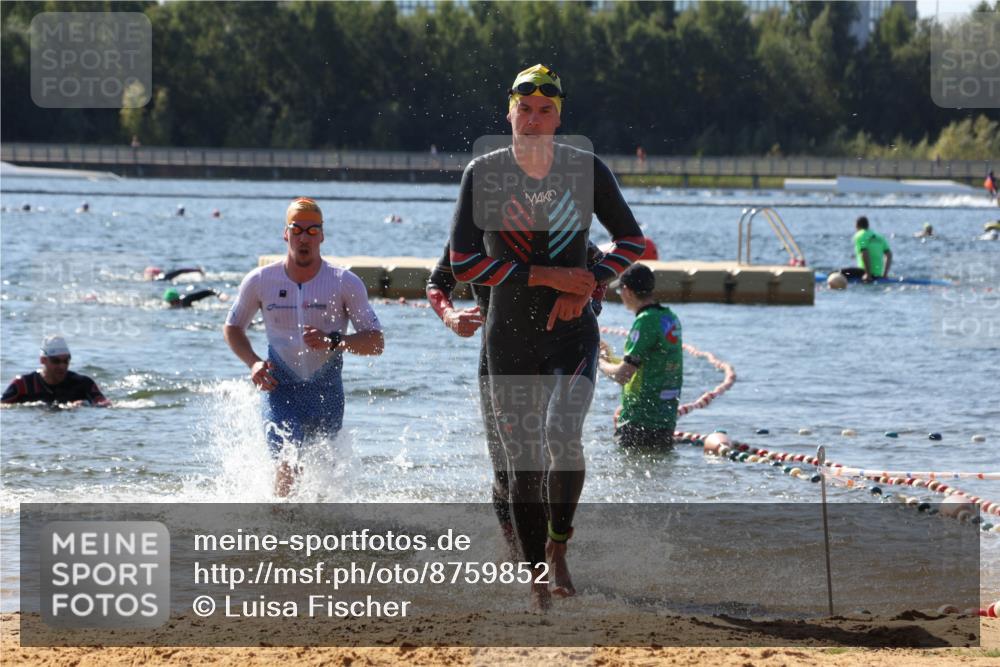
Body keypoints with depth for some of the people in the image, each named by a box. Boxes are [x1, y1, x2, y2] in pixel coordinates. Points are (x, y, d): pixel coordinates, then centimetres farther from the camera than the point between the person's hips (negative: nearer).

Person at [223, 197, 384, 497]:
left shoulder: (345, 284, -5)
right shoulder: (260, 281, -2)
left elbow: (376, 342, -7)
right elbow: (232, 328, 13)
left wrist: (333, 342, -24)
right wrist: (253, 362, -5)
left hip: (327, 393, 1)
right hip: (281, 390, -1)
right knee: (287, 466, -21)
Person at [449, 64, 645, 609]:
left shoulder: (586, 170, -3)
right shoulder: (484, 173, -5)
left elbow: (632, 242, 7)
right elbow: (463, 262, -10)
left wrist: (586, 286, -11)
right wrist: (546, 277, -16)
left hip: (573, 334, 0)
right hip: (509, 339, 0)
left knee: (561, 433, -24)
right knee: (522, 463, 0)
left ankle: (559, 544, -2)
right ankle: (539, 584, 13)